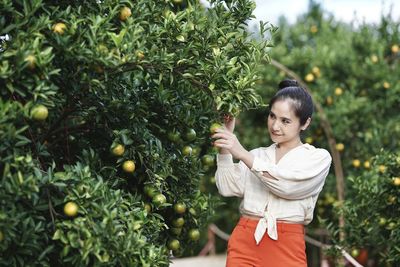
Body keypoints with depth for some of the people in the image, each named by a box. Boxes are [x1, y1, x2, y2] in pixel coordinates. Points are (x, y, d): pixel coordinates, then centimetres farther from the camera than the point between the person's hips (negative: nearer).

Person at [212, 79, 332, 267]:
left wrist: (242, 154, -15)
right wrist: (226, 146, -2)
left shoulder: (318, 157, 4)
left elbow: (288, 185, -12)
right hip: (244, 240, 3)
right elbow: (228, 188, 3)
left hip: (286, 246, -3)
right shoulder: (256, 155, 15)